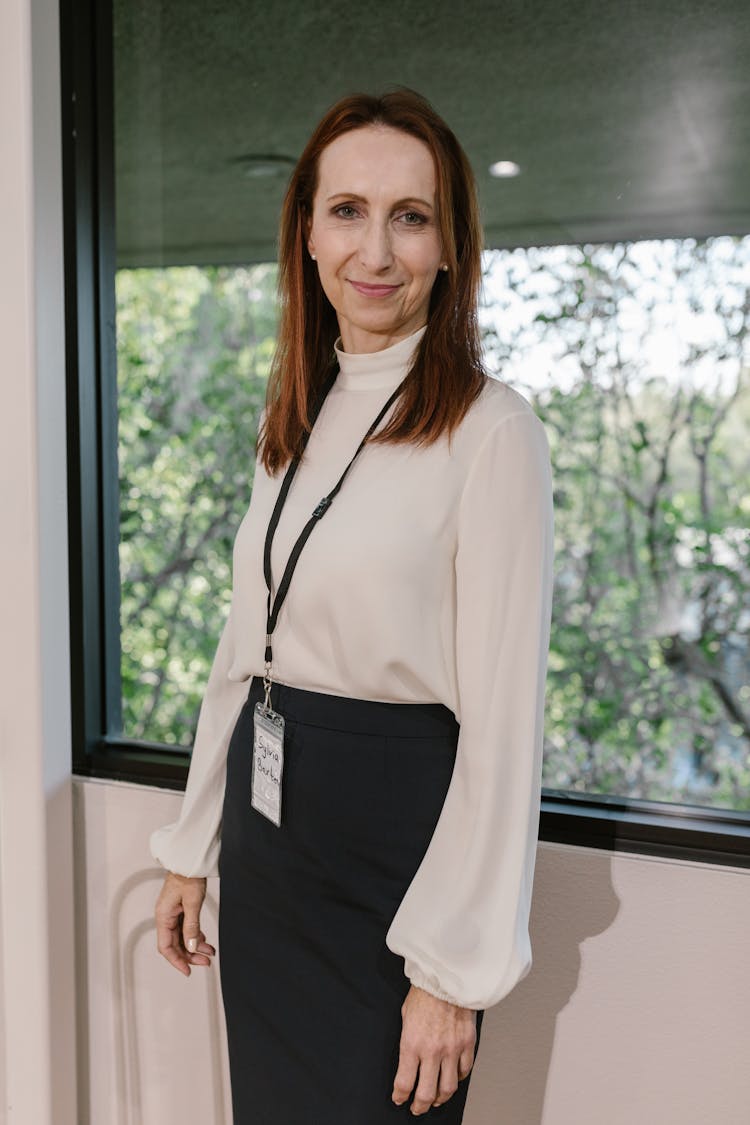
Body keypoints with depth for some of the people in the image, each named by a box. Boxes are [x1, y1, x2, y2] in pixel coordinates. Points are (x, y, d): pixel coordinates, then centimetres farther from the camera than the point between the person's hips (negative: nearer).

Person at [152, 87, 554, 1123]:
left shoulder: (491, 432, -15)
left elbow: (504, 719, -16)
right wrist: (194, 848, 13)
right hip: (266, 829, 7)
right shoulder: (296, 424, 7)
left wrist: (453, 970, -16)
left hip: (397, 834, -6)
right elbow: (243, 650, 11)